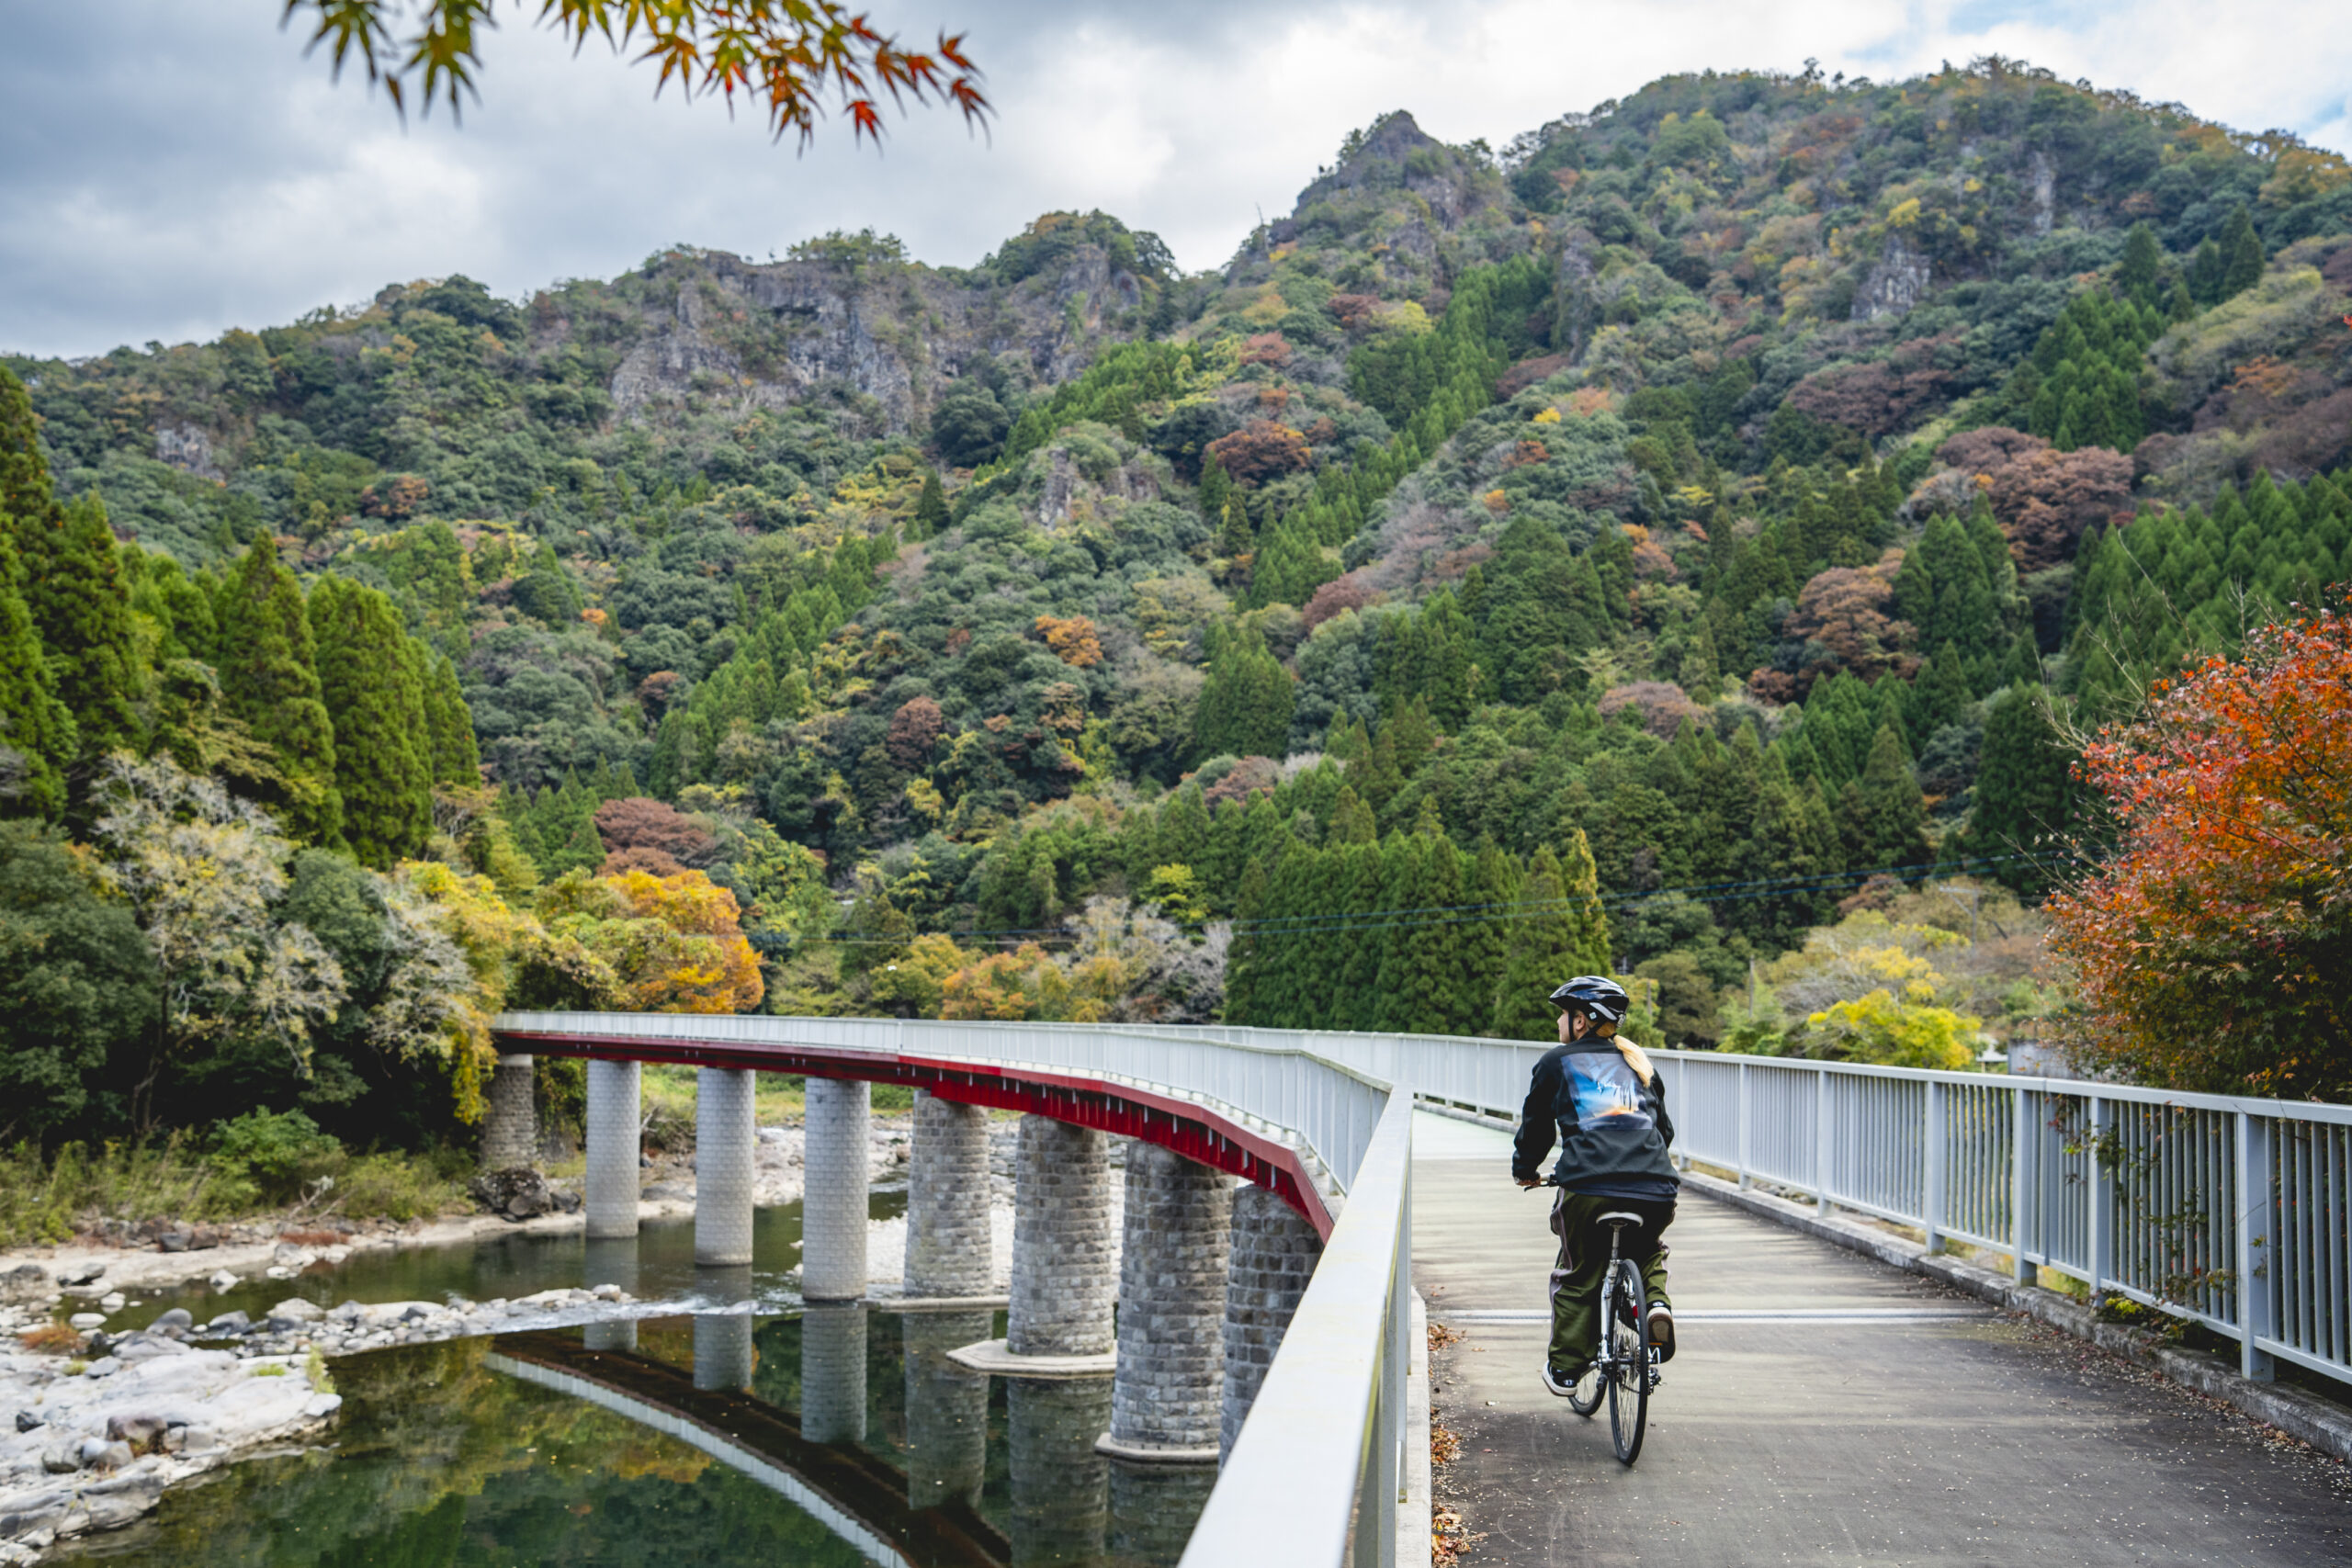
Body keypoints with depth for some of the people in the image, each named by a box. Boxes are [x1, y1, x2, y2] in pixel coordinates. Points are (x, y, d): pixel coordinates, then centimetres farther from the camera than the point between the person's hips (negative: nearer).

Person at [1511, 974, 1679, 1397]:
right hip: (1655, 1189, 3)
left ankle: (1564, 1369, 17)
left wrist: (1524, 1170, 37)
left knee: (1578, 1276, 16)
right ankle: (1656, 1305, 5)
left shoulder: (1556, 1062, 14)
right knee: (1650, 1252, 32)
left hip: (1587, 1187, -3)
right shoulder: (1639, 1062, 25)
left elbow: (1535, 1127, 19)